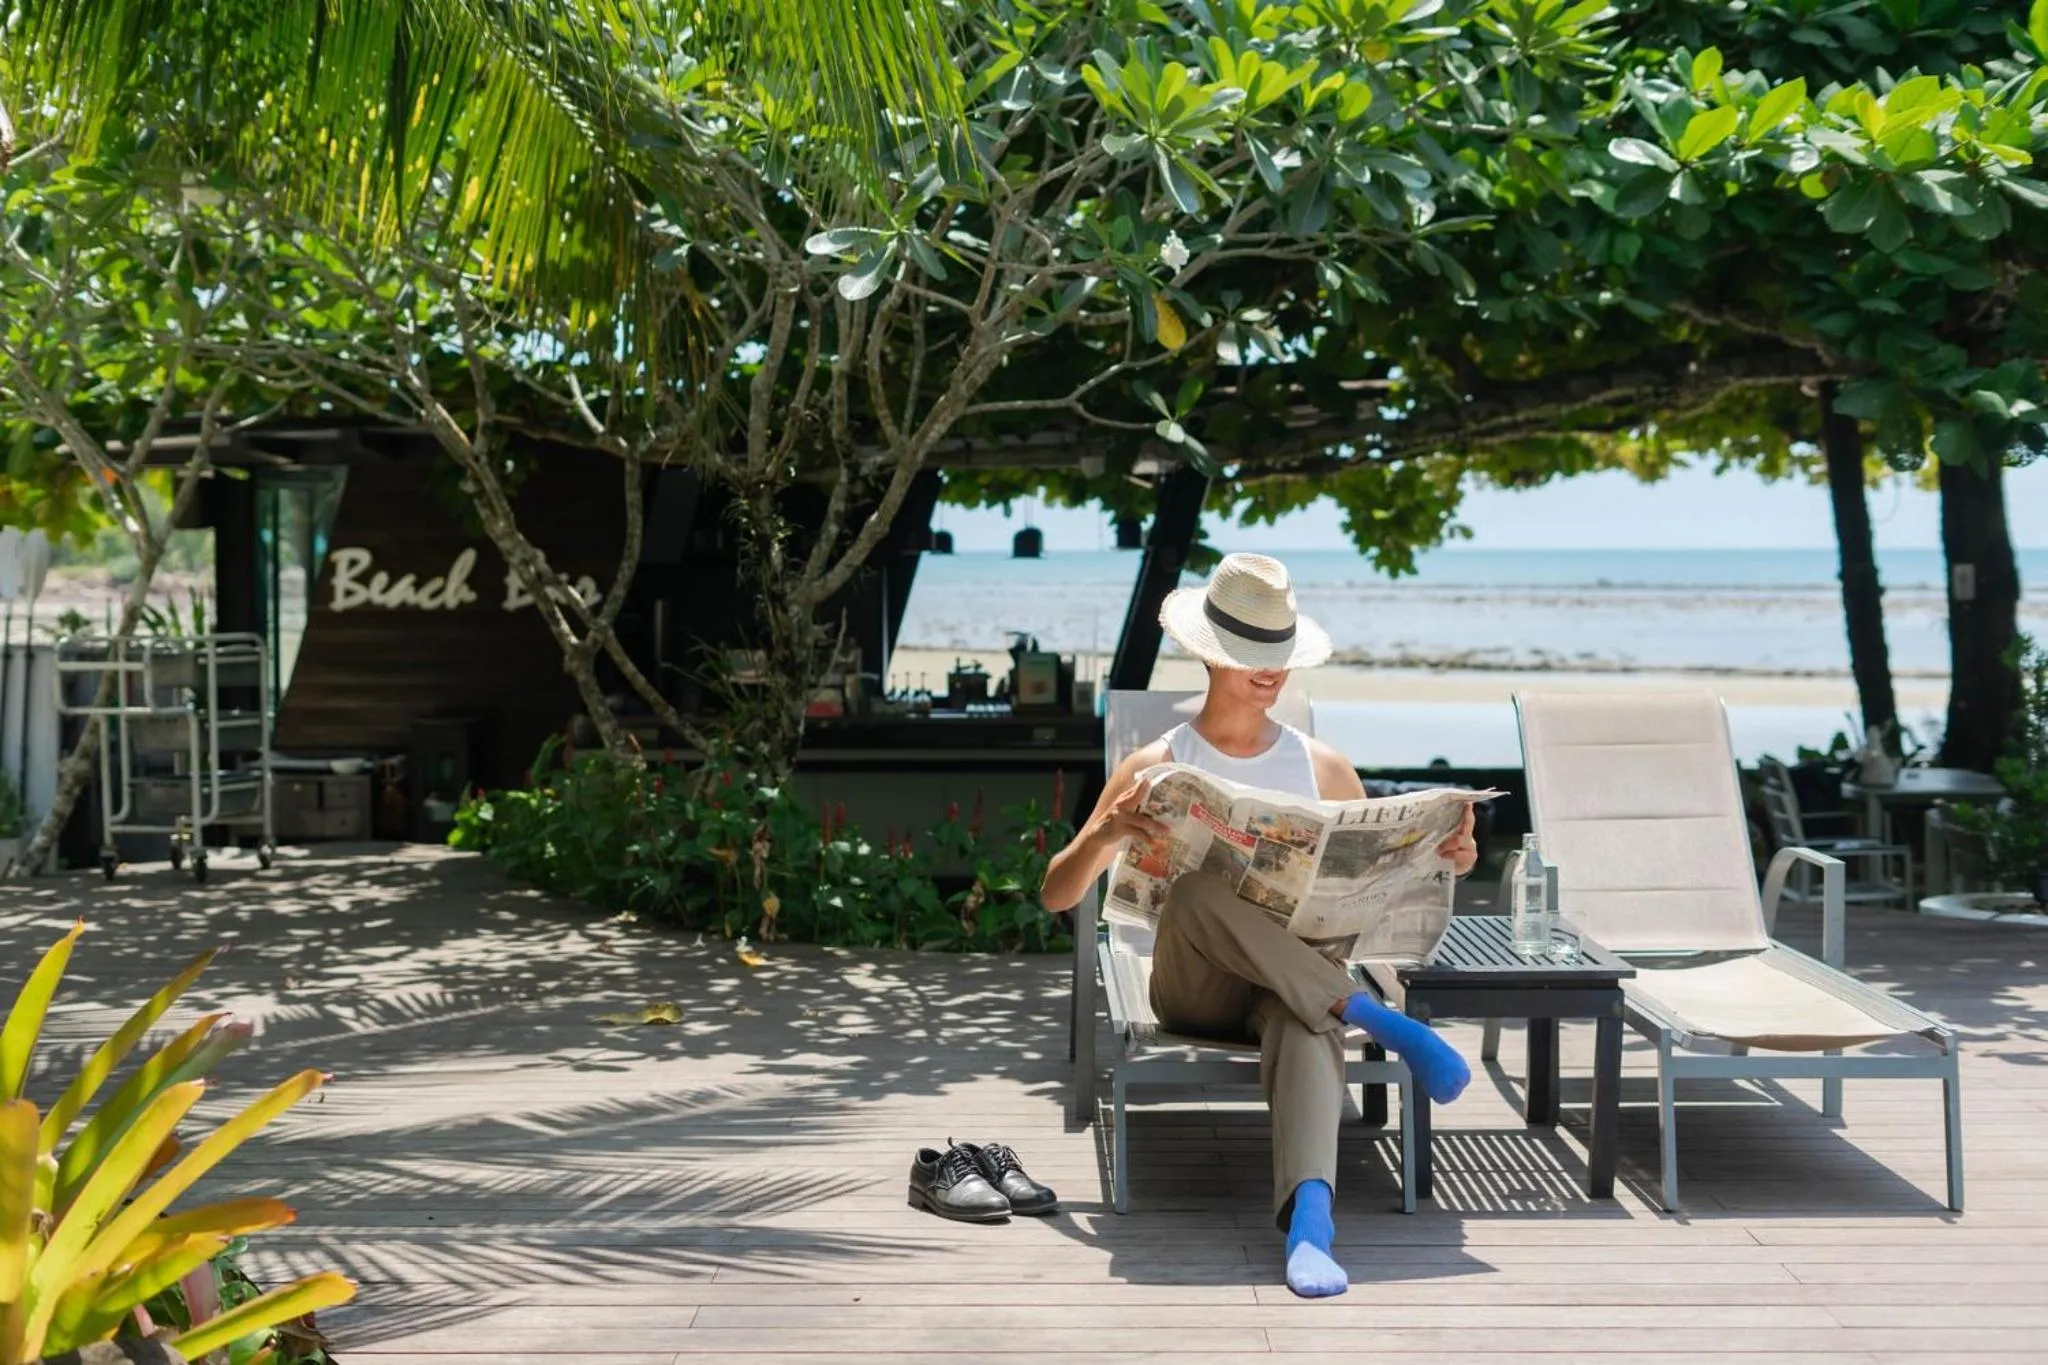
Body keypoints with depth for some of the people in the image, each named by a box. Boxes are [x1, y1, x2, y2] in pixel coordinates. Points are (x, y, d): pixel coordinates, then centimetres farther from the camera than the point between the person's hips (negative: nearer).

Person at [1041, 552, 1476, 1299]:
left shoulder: (1323, 767, 12)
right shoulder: (1158, 767, 4)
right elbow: (1056, 896, -1)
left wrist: (1443, 860, -8)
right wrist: (1105, 833, -24)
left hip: (1295, 984, 1)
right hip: (1193, 988, -1)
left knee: (1308, 1026, -38)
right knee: (1197, 889, -36)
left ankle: (1309, 1217, -58)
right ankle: (1375, 1018, -34)